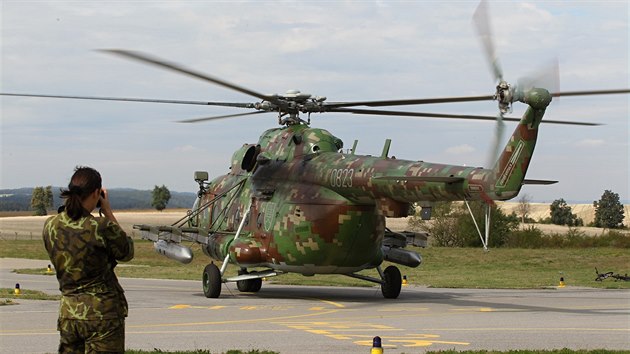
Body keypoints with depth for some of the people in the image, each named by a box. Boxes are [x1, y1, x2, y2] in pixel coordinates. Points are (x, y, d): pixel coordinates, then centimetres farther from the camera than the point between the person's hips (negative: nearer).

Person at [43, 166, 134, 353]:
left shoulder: (50, 226, -1)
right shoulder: (102, 227, -17)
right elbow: (127, 253, 1)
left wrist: (71, 204, 12)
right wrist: (108, 212, 4)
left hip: (68, 312, 5)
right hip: (103, 312, -5)